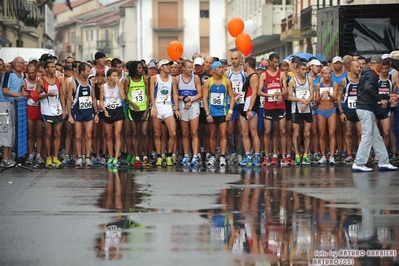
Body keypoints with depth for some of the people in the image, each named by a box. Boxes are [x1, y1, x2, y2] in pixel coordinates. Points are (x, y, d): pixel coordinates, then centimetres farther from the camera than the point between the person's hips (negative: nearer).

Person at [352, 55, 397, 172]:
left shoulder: (367, 73, 20)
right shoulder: (372, 74, -11)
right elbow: (368, 88, -28)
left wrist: (385, 96, 30)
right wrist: (379, 98, -17)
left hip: (364, 108, 10)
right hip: (366, 109, -10)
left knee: (376, 137, 12)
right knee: (367, 137, -8)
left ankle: (383, 162, 15)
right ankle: (358, 164, -7)